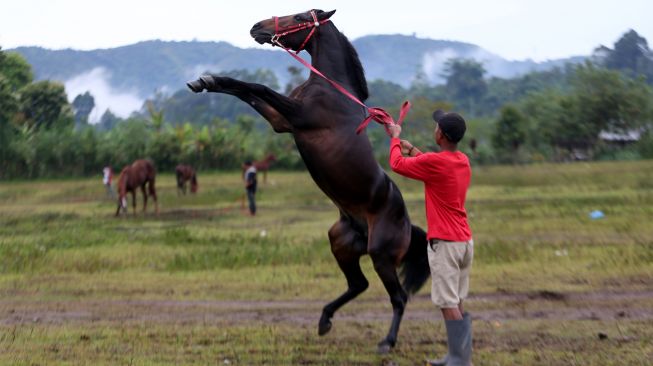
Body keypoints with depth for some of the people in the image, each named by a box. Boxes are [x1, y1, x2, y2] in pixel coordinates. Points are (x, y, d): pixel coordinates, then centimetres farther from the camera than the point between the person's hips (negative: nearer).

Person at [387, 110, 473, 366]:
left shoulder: (434, 162, -16)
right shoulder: (463, 161, 9)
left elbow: (397, 164, -1)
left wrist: (395, 138, 16)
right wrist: (410, 148, 33)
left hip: (444, 243, -8)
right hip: (465, 241, 8)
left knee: (448, 304, -7)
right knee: (457, 303, 14)